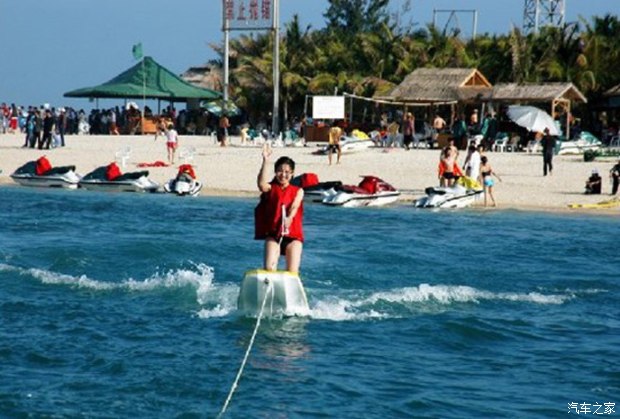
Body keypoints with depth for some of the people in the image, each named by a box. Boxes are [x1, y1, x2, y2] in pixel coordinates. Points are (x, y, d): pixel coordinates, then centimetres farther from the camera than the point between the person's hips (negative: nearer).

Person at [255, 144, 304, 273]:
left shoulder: (298, 191, 10)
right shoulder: (271, 188, 8)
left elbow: (294, 206, -9)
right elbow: (262, 184, -16)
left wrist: (289, 218, -32)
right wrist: (265, 161, -23)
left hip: (293, 235, 0)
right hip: (273, 234, 0)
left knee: (292, 272, -10)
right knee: (269, 269, -17)